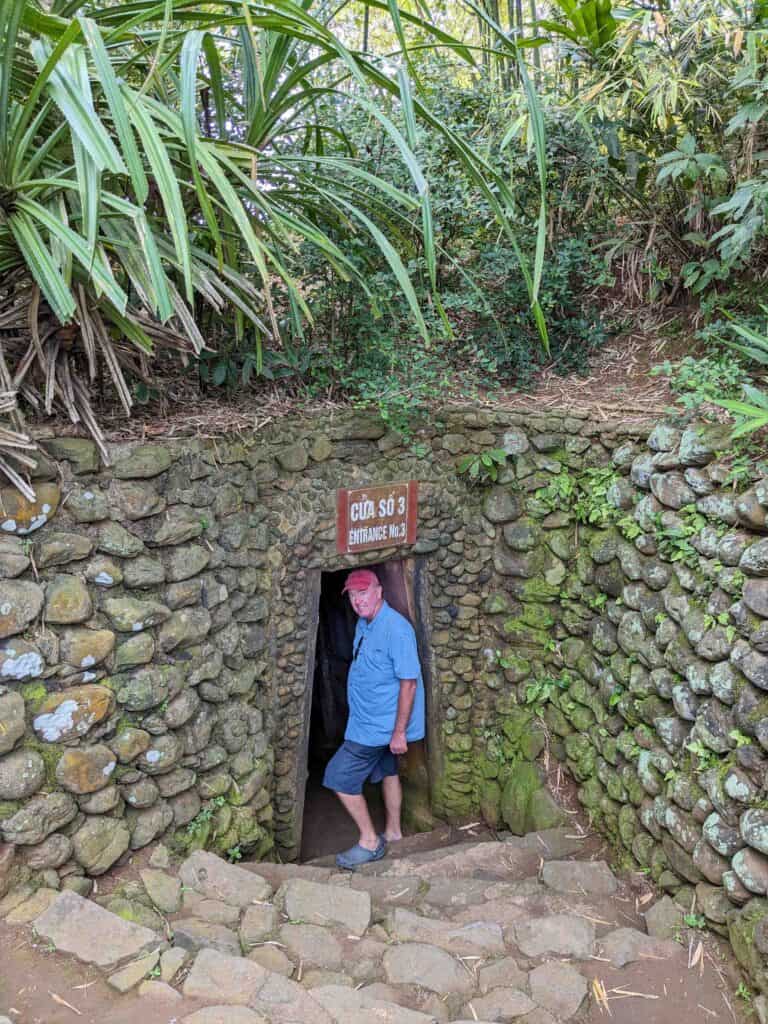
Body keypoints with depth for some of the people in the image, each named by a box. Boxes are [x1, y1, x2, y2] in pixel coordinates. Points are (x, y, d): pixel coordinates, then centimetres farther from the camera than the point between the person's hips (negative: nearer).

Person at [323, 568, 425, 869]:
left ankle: (369, 842, 8)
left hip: (379, 726, -9)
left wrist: (399, 732, -23)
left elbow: (409, 683, -24)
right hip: (373, 720, 9)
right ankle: (393, 833, 38)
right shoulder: (363, 623, 5)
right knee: (387, 772, 21)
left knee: (339, 777, -5)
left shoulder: (396, 629, -25)